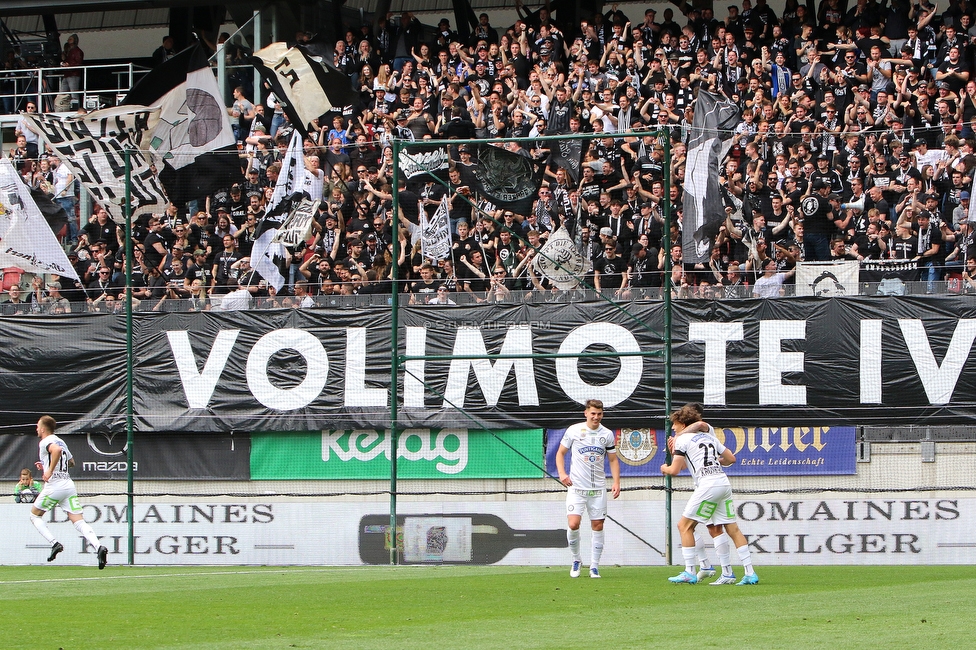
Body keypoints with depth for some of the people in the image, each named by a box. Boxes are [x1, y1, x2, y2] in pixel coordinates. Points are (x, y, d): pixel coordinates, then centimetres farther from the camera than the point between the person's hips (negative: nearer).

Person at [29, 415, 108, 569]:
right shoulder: (60, 441, 21)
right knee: (78, 521, -2)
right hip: (69, 485, 7)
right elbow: (71, 462, 33)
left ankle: (54, 543, -3)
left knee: (34, 516, 13)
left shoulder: (45, 442, -4)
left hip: (54, 486, -7)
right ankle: (99, 546, -24)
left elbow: (57, 450, -28)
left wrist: (50, 471, -21)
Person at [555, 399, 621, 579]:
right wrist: (562, 473, -9)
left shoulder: (607, 434, 4)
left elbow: (613, 459, 13)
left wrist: (616, 482, 1)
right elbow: (561, 453, 7)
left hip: (598, 488, 2)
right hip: (576, 487, -2)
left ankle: (594, 566, 11)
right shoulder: (574, 431, -2)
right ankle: (576, 560, 8)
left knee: (598, 526, 1)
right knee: (573, 524, -15)